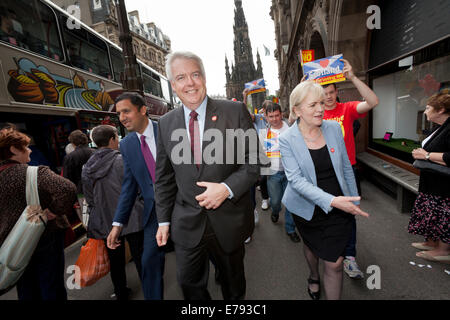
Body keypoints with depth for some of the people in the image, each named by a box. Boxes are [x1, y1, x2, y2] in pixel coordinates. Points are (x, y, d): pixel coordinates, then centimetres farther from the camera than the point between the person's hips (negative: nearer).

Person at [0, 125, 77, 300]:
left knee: (26, 291, 22)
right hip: (46, 238, -6)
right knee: (52, 289, 11)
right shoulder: (36, 173, -20)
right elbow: (68, 190, -36)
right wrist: (54, 211, -21)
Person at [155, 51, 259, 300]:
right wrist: (164, 220, 6)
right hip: (186, 224, 2)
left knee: (233, 284, 23)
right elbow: (164, 178, 5)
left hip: (229, 221, -1)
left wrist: (227, 188, -21)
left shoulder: (235, 111, -8)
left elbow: (253, 161, -7)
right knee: (189, 284, 20)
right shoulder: (165, 123, 1)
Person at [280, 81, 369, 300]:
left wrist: (354, 200, 10)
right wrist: (331, 200, -32)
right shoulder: (287, 139, -15)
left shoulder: (334, 128, -5)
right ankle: (314, 277, 58)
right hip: (308, 208, -1)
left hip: (339, 207, 1)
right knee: (311, 245, 25)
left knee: (334, 263, 3)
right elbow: (295, 179, -22)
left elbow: (346, 167, 5)